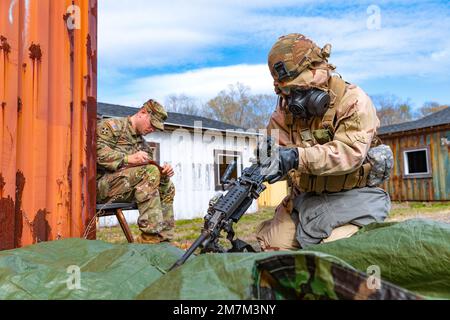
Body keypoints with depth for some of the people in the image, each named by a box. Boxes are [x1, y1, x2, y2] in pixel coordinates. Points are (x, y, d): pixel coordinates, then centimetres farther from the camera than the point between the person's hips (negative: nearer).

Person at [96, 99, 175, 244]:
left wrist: (163, 174, -5)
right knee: (150, 171, -28)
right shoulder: (111, 125, 0)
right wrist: (128, 159, -25)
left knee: (167, 187, -1)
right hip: (101, 184, -8)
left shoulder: (143, 144, 23)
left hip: (126, 188, 8)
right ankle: (150, 237, -30)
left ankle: (162, 239, -3)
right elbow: (97, 150, -17)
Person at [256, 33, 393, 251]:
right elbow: (275, 149, -3)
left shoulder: (353, 101, -11)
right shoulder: (286, 108, 5)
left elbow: (350, 152, -25)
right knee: (271, 249, -1)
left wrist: (298, 157, -36)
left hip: (352, 197, -4)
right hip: (305, 198, 5)